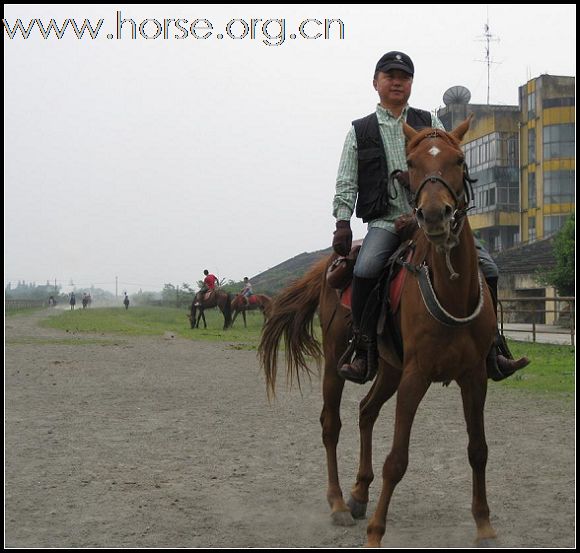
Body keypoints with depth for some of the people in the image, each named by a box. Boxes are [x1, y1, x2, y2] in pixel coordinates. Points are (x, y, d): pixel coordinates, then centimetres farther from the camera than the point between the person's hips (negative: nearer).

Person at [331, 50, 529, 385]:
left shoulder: (429, 124, 18)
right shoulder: (360, 131, 14)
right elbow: (346, 184, 9)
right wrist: (342, 223, -5)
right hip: (386, 222, -2)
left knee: (487, 269, -10)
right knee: (366, 269, -32)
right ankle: (364, 350, -16)